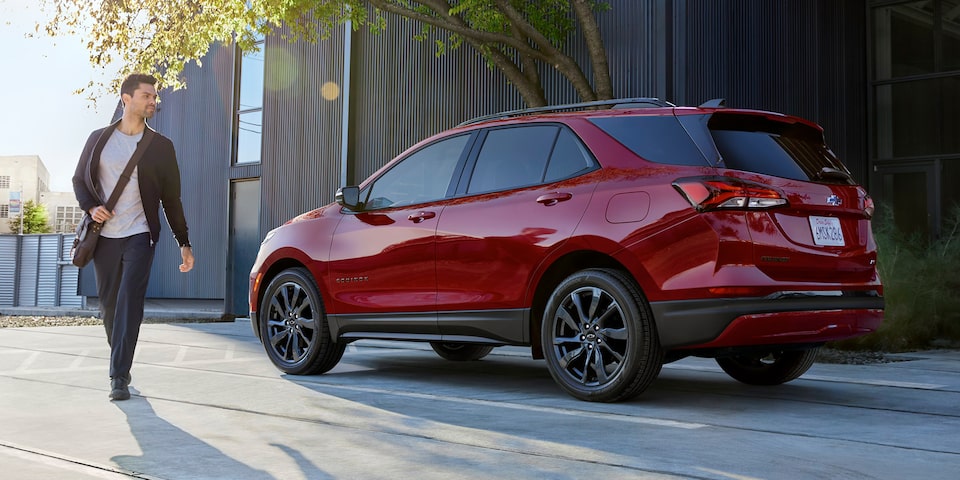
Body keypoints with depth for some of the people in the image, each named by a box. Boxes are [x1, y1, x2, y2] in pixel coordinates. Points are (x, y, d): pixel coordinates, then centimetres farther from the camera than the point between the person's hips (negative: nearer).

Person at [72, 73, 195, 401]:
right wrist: (91, 207, -6)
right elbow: (79, 179, 15)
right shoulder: (99, 139, 8)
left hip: (139, 235, -2)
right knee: (108, 302, 8)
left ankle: (119, 376, -14)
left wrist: (184, 243, 2)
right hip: (104, 235, 2)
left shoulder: (160, 146, 4)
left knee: (130, 300, -14)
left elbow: (171, 199, 5)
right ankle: (120, 362, 29)